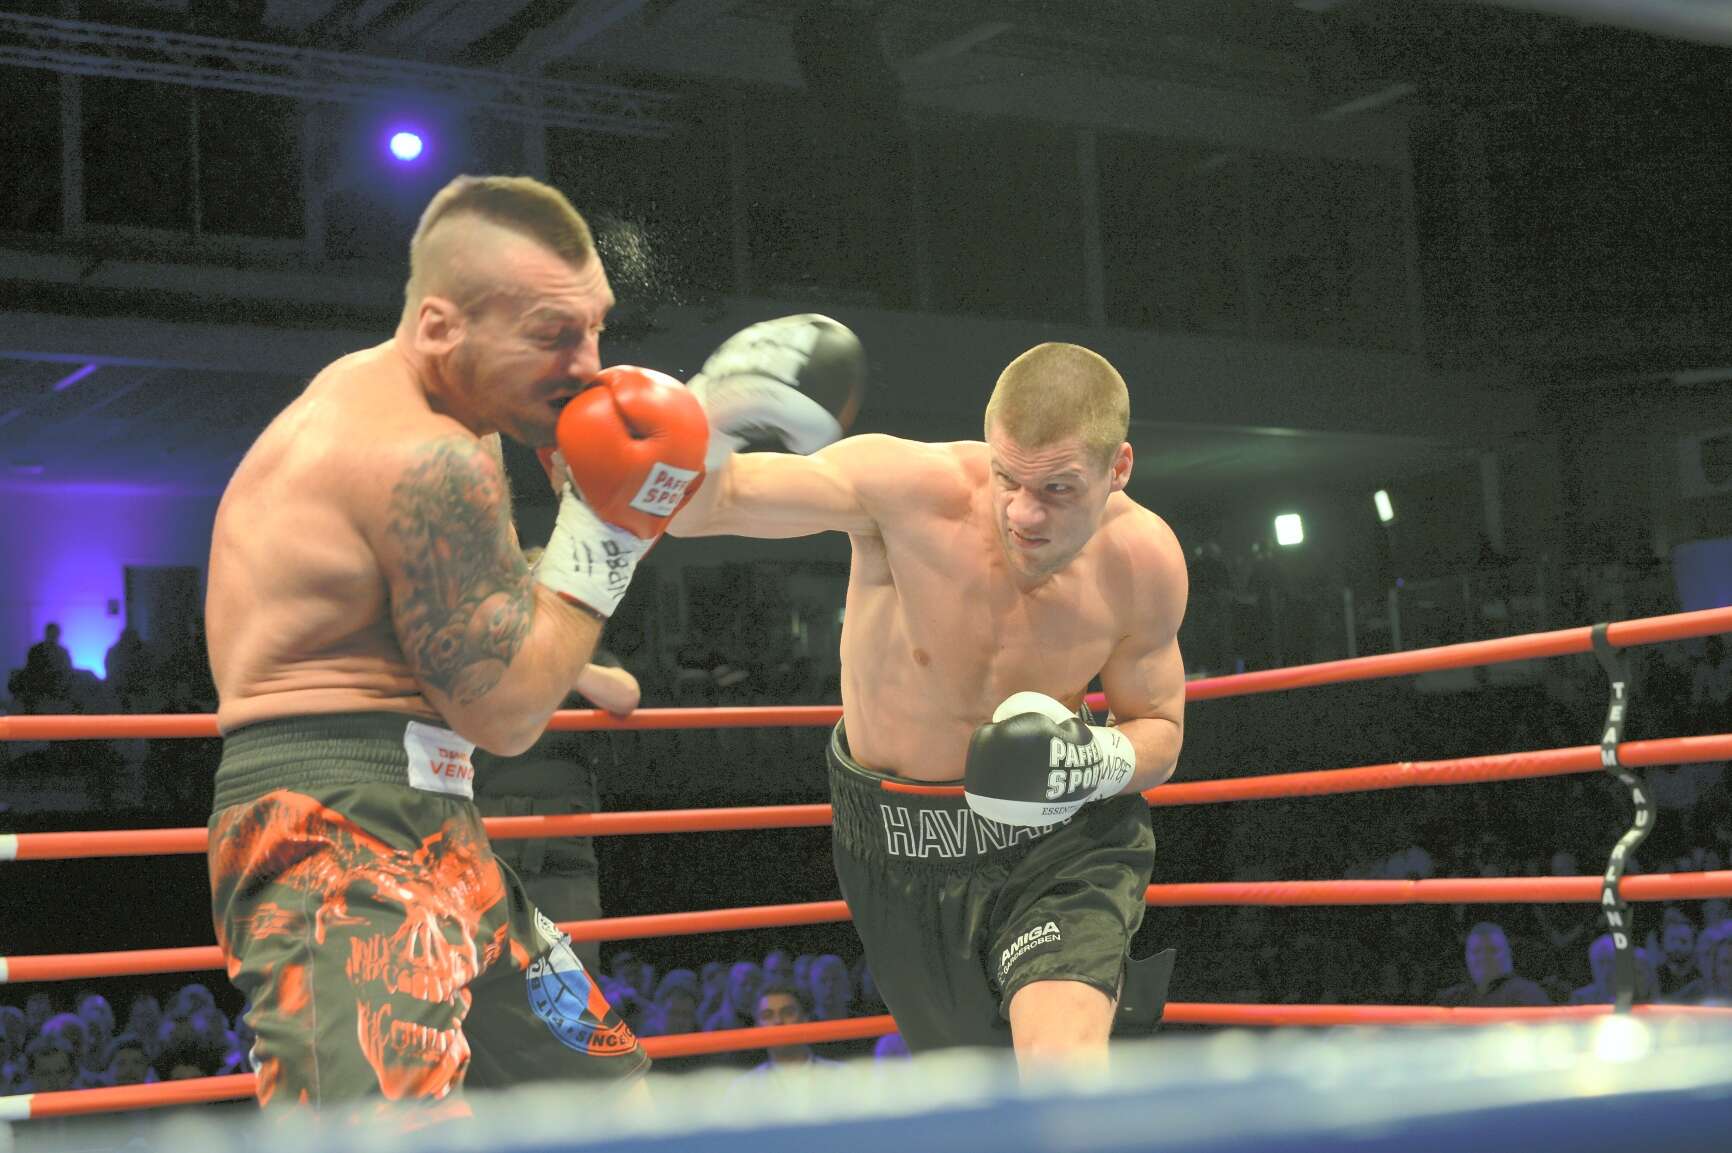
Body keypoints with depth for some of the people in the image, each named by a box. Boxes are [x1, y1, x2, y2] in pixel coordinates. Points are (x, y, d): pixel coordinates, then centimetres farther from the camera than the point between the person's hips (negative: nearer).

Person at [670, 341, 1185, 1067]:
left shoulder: (1143, 559, -17)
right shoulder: (910, 487, -27)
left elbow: (1160, 732, 0)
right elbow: (694, 504, -35)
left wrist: (1095, 761, -23)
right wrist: (700, 429, -58)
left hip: (1056, 842, 0)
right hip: (898, 847, 1)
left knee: (1064, 1068, -27)